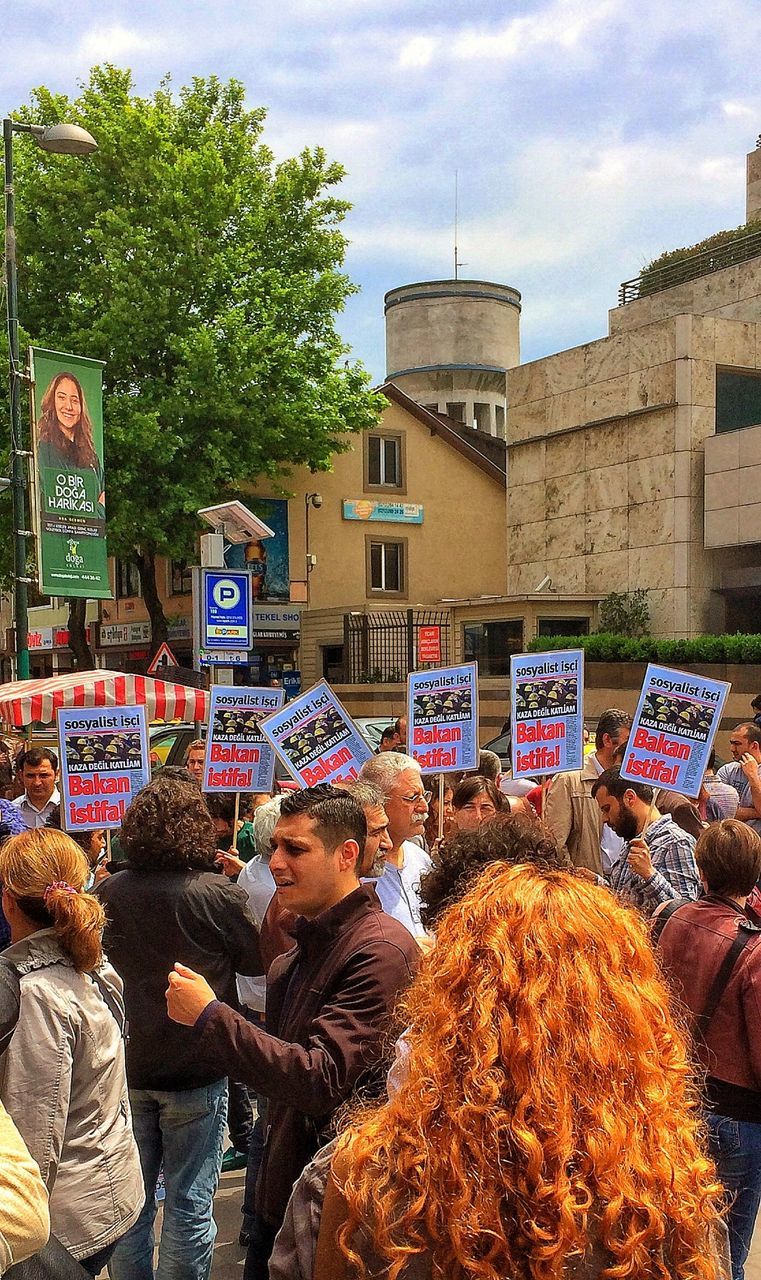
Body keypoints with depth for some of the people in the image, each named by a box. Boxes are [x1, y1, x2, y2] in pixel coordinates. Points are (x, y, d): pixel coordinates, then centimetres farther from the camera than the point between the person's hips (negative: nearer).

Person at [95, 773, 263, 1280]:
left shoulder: (107, 893, -9)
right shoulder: (218, 894, -19)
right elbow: (258, 961, -3)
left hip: (124, 1068, 4)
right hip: (195, 1072, -3)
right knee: (190, 1201, 11)